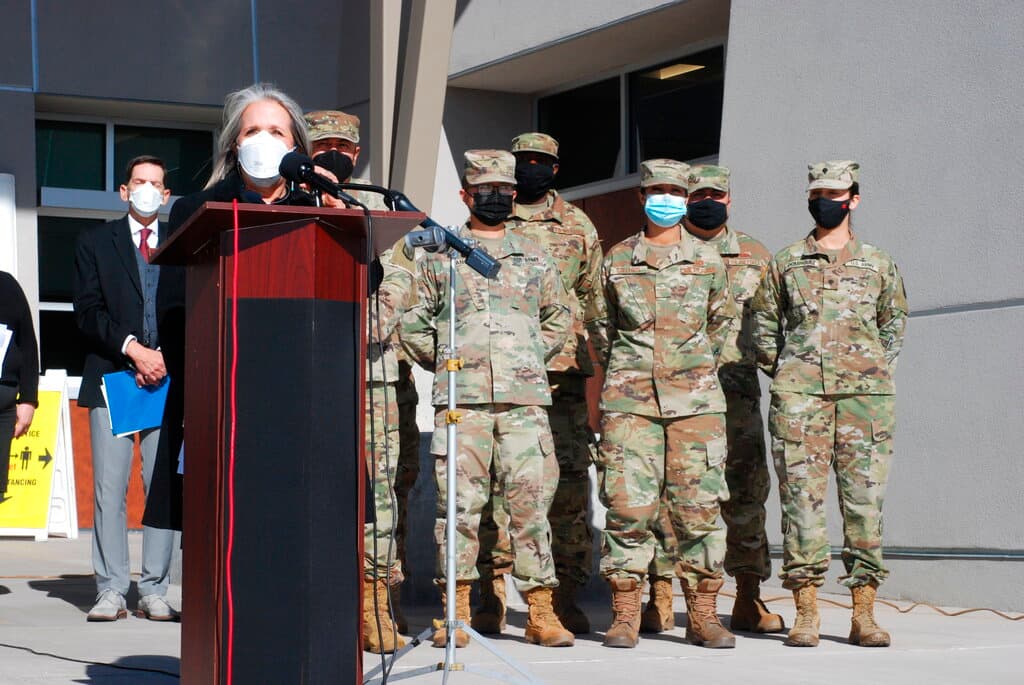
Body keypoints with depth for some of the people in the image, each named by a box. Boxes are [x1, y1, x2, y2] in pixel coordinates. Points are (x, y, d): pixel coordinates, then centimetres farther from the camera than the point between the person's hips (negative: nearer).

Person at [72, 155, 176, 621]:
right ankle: (111, 591, -1)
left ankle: (155, 592, 2)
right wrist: (133, 349, -12)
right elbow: (88, 312, 1)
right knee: (109, 490, -4)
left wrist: (165, 357, -7)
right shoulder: (95, 242, 12)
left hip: (169, 378, 1)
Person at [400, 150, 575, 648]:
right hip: (461, 397, -2)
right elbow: (412, 322, 13)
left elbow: (559, 318, 26)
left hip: (525, 396, 2)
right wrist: (442, 363, 8)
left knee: (532, 499, -3)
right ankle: (456, 612, 2)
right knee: (459, 501, -4)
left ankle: (540, 611, 1)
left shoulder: (534, 260, 17)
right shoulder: (440, 256, 11)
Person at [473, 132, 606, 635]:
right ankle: (491, 594, 1)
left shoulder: (578, 226, 14)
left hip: (562, 367, 1)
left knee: (569, 473, -2)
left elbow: (595, 296, 16)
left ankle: (565, 594, 4)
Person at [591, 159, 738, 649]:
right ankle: (625, 616, 2)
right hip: (630, 400, 0)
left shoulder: (708, 261, 9)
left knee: (699, 507, -1)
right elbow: (600, 325, 17)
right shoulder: (617, 260, 9)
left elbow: (722, 321, 19)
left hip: (695, 400, 0)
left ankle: (703, 616, 7)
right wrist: (624, 367, 11)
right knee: (627, 505, -5)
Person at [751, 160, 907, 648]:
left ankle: (864, 615, 2)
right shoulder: (785, 263, 11)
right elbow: (763, 323, 15)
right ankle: (805, 614, -3)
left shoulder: (878, 263, 13)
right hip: (799, 395, -1)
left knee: (864, 498, -2)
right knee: (802, 497, -5)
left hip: (865, 393, 1)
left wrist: (878, 367, 10)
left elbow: (894, 321, 21)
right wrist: (781, 371, 6)